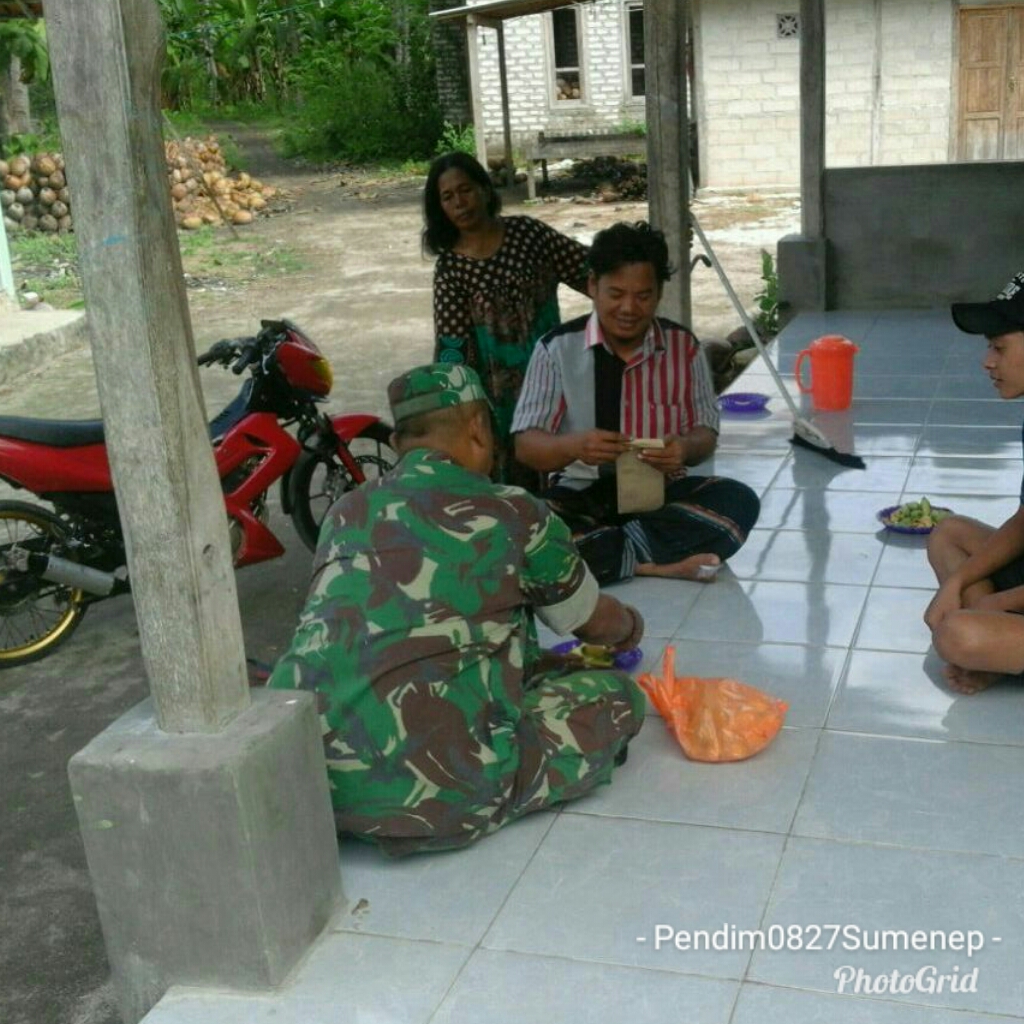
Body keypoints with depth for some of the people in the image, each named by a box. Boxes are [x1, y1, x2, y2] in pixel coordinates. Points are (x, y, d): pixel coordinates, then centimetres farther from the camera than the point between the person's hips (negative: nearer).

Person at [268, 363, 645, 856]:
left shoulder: (346, 513, 16)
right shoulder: (512, 514, 4)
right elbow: (596, 623, 22)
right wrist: (631, 628, 48)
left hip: (302, 780, 6)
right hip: (435, 788, -6)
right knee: (616, 696, 13)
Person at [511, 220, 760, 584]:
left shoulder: (683, 346, 3)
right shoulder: (557, 348, -4)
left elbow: (706, 434, 6)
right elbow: (526, 445, -5)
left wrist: (685, 448, -20)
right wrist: (574, 446, -29)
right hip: (582, 496, -2)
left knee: (738, 500, -26)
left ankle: (611, 551, -25)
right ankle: (656, 562, -26)